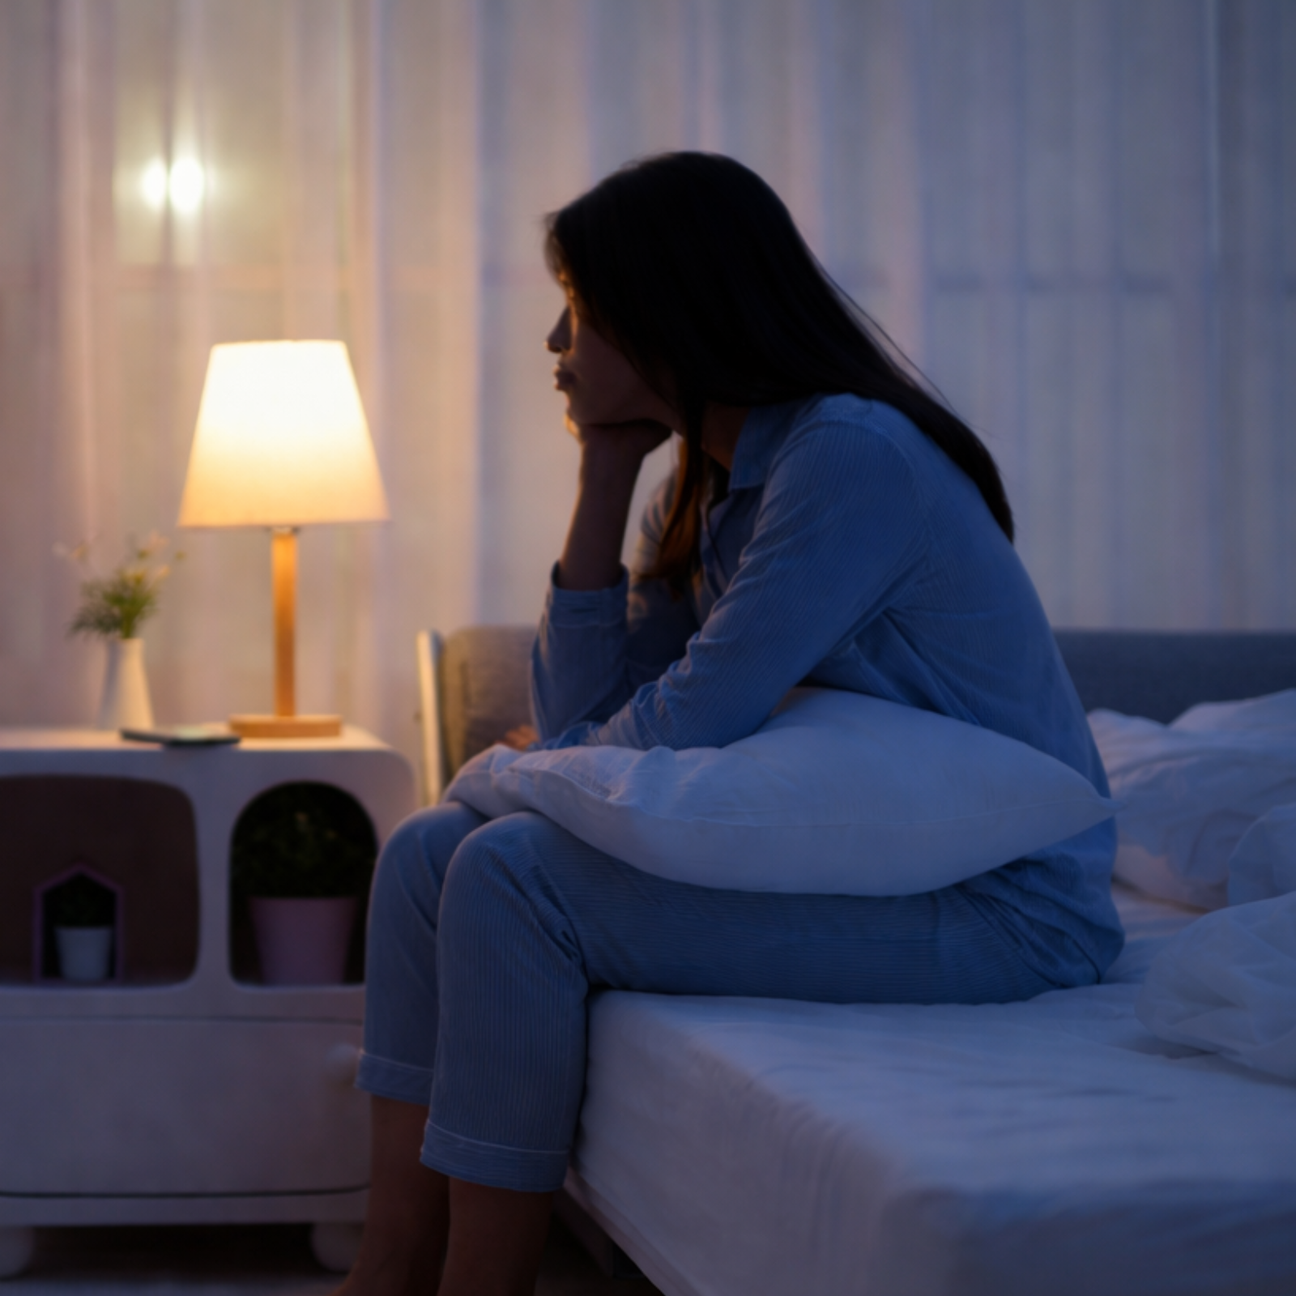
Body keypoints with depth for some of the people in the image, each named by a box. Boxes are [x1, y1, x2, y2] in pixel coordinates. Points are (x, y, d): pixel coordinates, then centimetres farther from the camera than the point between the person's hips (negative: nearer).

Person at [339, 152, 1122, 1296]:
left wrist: (545, 763, 2)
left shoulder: (852, 455, -18)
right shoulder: (703, 492, 11)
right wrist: (604, 479, 3)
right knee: (432, 848, 1)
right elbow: (579, 718, 7)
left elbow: (687, 728, -20)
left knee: (509, 878, -20)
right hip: (841, 852, 10)